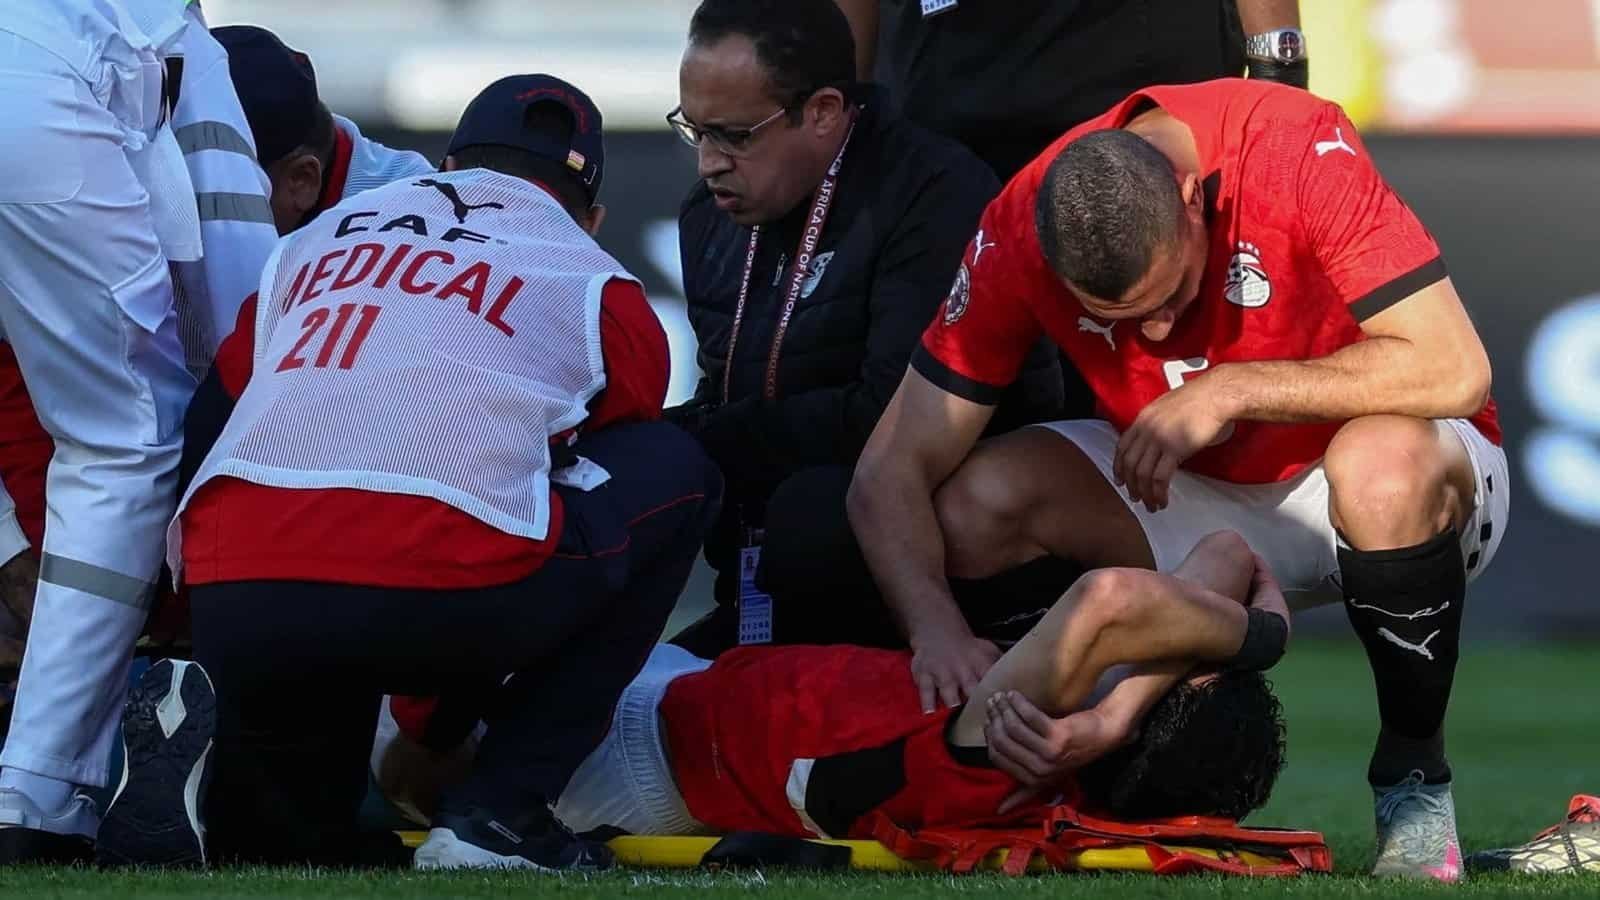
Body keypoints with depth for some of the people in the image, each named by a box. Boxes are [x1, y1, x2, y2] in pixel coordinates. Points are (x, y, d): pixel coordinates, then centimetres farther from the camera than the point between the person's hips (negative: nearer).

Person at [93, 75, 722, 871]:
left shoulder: (316, 239, 30)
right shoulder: (598, 289, 21)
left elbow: (206, 433, 27)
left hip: (231, 609, 5)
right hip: (443, 602, -5)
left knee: (294, 833, 34)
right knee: (677, 474, 23)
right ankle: (503, 808, 11)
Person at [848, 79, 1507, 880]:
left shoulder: (1299, 149, -28)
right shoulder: (1019, 231, -19)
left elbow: (1453, 370, -32)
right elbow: (889, 475, -17)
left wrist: (1233, 388, -33)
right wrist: (938, 629, -35)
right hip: (1197, 494, 3)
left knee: (1384, 468, -39)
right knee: (972, 506, -21)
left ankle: (1414, 778, -14)